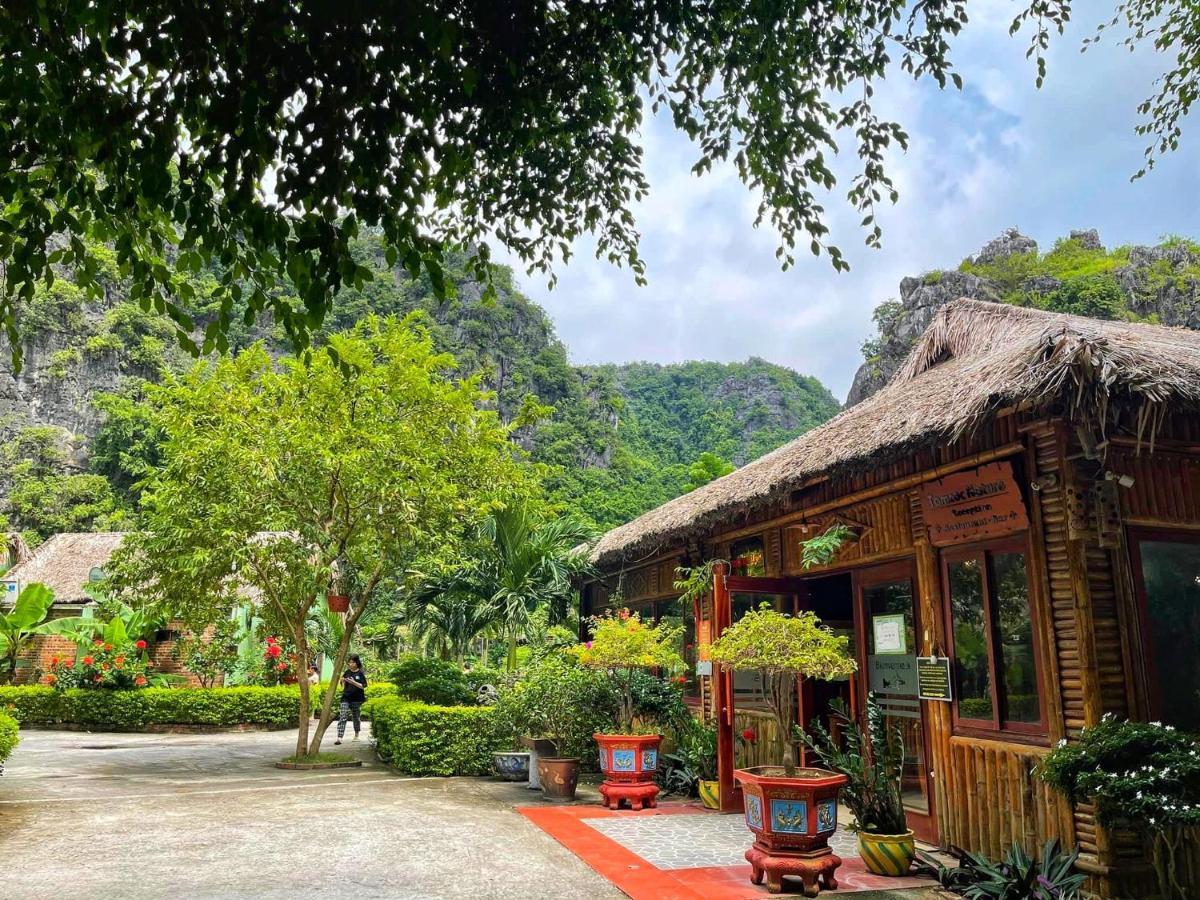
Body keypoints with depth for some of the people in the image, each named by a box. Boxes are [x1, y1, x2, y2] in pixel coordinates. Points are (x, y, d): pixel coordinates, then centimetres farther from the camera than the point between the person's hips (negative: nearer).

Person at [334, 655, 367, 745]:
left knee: (356, 717, 12)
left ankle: (356, 735, 31)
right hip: (346, 697, 2)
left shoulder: (361, 673, -2)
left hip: (356, 698, -2)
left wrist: (353, 682, -20)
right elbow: (343, 687, 12)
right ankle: (339, 738, -16)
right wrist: (343, 681, -9)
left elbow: (363, 686, -8)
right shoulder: (347, 672, 7)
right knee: (342, 717, -10)